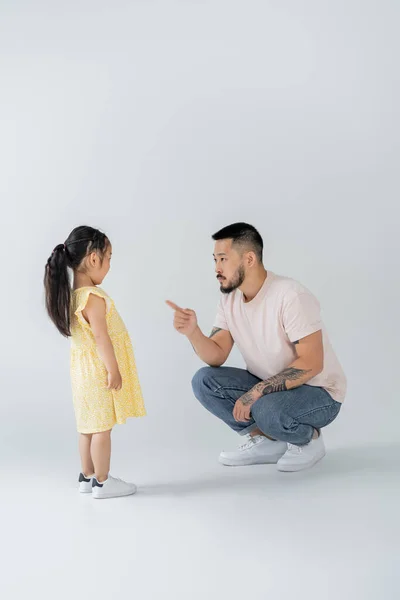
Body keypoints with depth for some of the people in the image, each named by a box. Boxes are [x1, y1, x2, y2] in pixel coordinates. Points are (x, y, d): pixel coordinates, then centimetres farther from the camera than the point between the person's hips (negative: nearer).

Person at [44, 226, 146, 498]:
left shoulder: (73, 294, 8)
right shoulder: (94, 297, -21)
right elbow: (101, 337, -23)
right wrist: (113, 370, -19)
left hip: (86, 370, 9)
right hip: (99, 370, -9)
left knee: (89, 425, 15)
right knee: (102, 427, -2)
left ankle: (88, 477, 24)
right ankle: (102, 482, 5)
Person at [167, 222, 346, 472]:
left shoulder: (290, 296, -25)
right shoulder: (229, 299, -2)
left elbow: (311, 364, -27)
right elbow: (216, 357, -6)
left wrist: (256, 392, -28)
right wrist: (192, 331, -26)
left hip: (319, 392, -7)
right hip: (268, 387, 7)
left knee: (267, 411, -37)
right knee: (204, 381, -10)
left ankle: (309, 438, -3)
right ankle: (267, 440, 1)